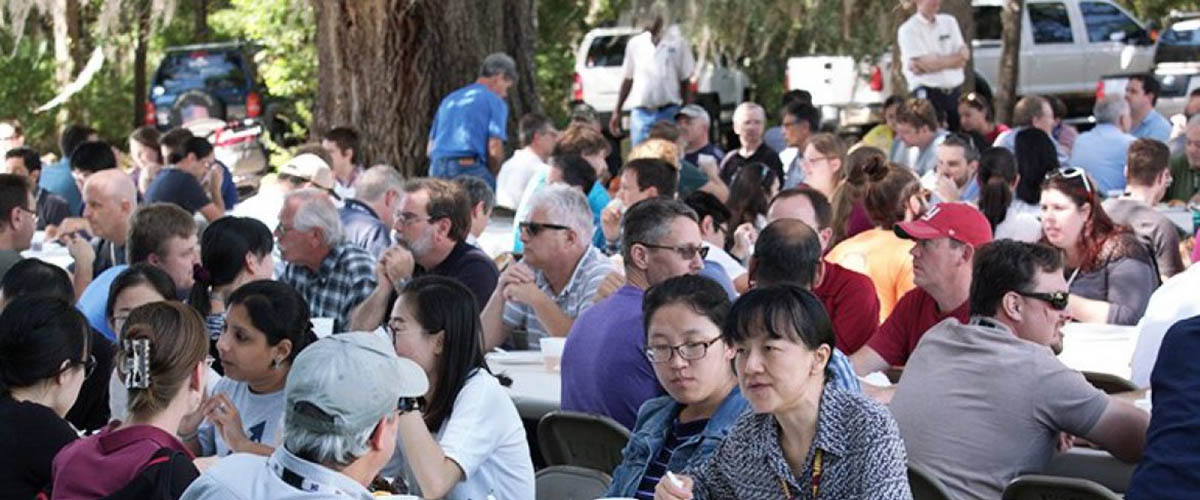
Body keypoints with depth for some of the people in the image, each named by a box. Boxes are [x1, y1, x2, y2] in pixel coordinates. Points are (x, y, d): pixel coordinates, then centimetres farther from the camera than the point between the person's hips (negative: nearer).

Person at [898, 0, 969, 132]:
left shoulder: (949, 22, 13)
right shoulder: (908, 30, -4)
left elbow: (964, 55, 3)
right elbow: (921, 63, -14)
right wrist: (953, 60, -3)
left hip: (955, 91, 5)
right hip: (928, 93, -5)